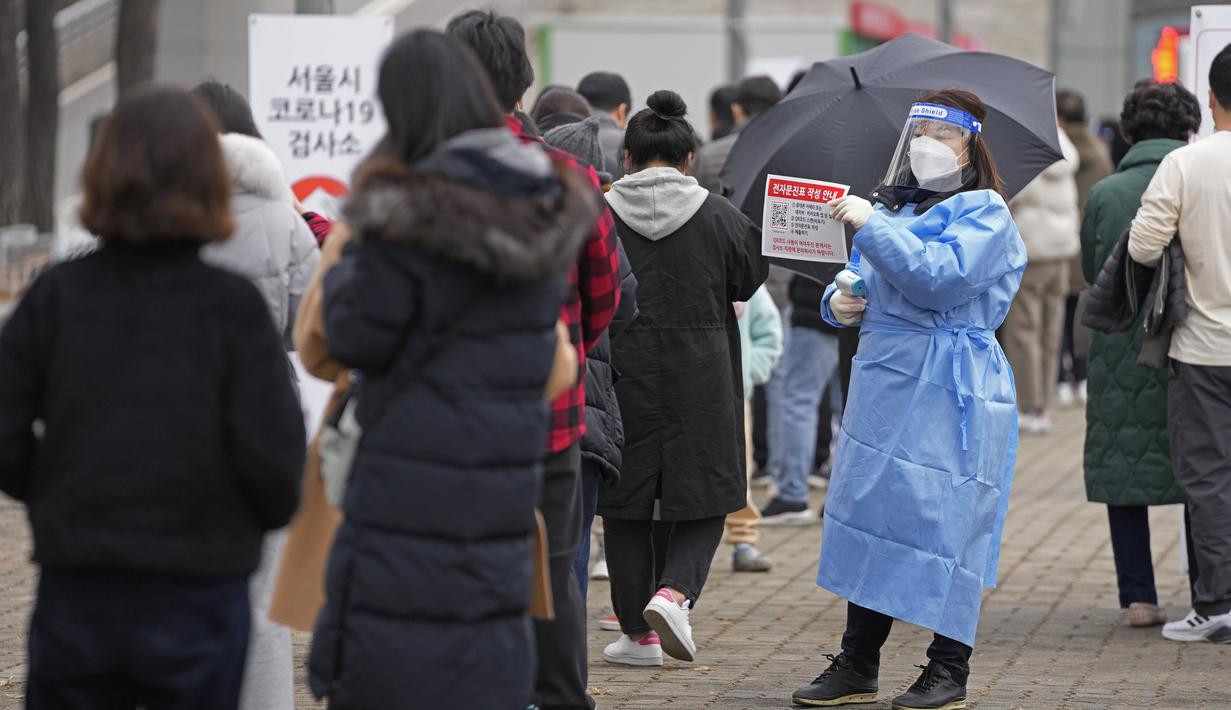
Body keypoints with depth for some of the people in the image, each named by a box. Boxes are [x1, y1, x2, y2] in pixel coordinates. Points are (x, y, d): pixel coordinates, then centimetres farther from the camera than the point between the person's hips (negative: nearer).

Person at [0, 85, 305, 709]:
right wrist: (270, 512, 9)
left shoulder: (56, 295, -3)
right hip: (196, 594, -2)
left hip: (75, 593, 2)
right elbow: (273, 458, -13)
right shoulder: (232, 306, -9)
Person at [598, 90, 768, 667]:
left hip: (623, 380, 0)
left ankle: (638, 633, 12)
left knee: (626, 506, 10)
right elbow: (751, 277, 9)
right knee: (702, 500, 11)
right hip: (699, 381, 0)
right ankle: (674, 591, -14)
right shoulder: (717, 217, -4)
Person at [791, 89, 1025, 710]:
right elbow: (856, 279, 25)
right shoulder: (894, 205, 17)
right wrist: (840, 303, 2)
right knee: (869, 512, 7)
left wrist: (871, 224, -19)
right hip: (885, 384, 7)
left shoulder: (984, 213, -5)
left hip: (948, 395, -7)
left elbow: (941, 277, -21)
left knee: (943, 524, -6)